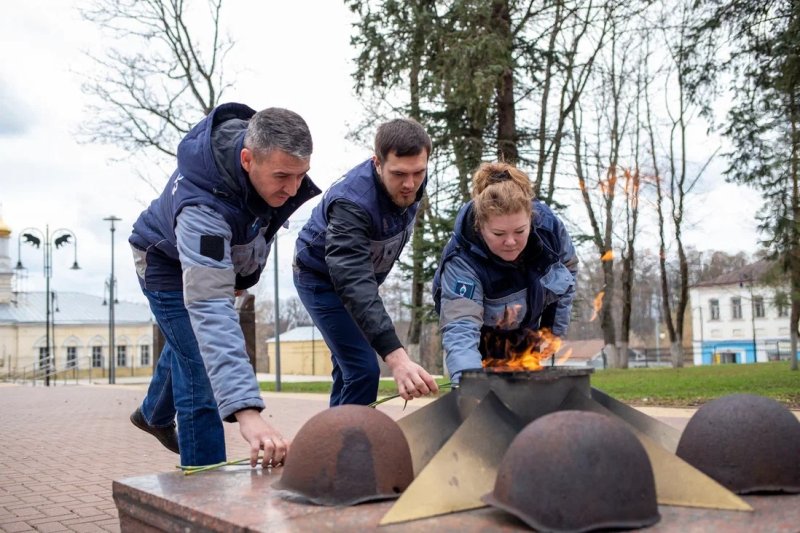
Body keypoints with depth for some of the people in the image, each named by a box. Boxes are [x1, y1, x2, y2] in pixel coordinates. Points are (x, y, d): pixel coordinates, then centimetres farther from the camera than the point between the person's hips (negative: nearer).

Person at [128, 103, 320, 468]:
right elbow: (209, 309, -56)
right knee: (203, 374, -15)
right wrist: (246, 411, -65)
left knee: (186, 344, 28)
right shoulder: (202, 208, -48)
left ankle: (154, 415, 56)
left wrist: (244, 273, 6)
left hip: (220, 255, 8)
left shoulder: (266, 148, -26)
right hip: (170, 264, -7)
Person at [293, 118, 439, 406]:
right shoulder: (351, 203, -40)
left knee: (348, 365, 15)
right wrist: (395, 356, -60)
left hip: (364, 273, 7)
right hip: (323, 279, -7)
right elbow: (353, 284, -49)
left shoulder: (412, 181, -17)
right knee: (363, 370, -15)